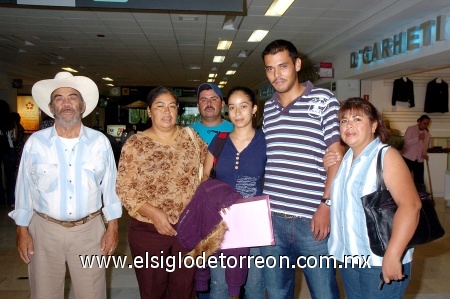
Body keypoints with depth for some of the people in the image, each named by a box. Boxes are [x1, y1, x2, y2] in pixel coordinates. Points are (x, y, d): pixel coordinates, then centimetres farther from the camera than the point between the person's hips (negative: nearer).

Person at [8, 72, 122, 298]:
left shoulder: (100, 142, -5)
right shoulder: (35, 143, -5)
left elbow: (110, 187, 0)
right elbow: (24, 189, 2)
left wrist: (113, 228, 0)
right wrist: (22, 230, 3)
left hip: (89, 230, 0)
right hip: (45, 229, 1)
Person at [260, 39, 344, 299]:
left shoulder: (323, 100, -2)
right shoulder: (268, 108, 12)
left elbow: (336, 156, -4)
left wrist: (326, 204, -12)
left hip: (312, 219, -4)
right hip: (272, 217, 5)